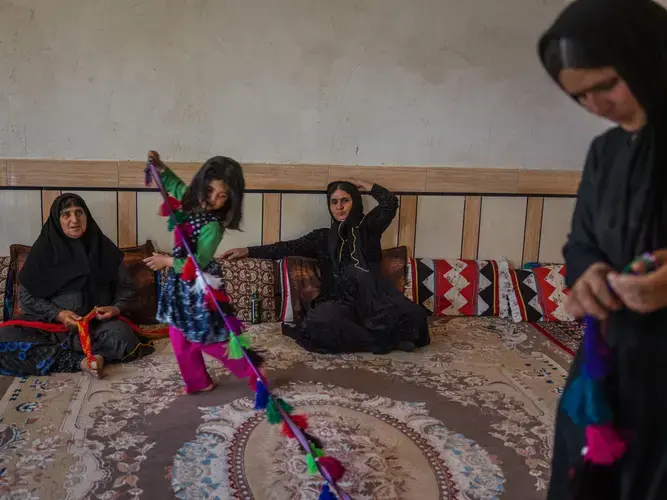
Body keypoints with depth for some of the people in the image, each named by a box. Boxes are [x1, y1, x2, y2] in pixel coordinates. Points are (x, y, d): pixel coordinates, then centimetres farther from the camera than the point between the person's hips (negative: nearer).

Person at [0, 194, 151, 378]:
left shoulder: (104, 248, 2)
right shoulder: (44, 250, -1)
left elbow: (126, 287, 9)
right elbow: (26, 296, 0)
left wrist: (117, 308, -12)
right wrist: (57, 314, -16)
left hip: (96, 324, 0)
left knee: (122, 335, -33)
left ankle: (49, 354, -22)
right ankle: (80, 361, -31)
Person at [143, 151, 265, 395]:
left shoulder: (213, 226, -25)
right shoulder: (190, 199, -2)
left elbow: (198, 262, -24)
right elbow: (175, 184, 21)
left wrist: (167, 261, -18)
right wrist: (159, 166, 8)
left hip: (200, 286, -8)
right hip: (180, 283, 8)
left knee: (209, 338, 1)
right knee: (180, 339, 15)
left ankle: (252, 366, 16)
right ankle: (198, 381, 30)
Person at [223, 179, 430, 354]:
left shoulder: (367, 228, 15)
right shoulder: (323, 236, 17)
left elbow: (390, 202, 4)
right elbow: (288, 248, 8)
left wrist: (362, 185, 18)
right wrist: (247, 251, -1)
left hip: (372, 300, 0)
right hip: (338, 302, 1)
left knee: (412, 315, -32)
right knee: (320, 326, -37)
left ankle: (353, 336, -15)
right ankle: (385, 340, -21)